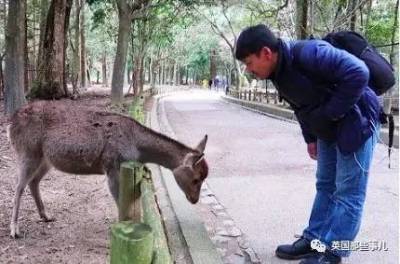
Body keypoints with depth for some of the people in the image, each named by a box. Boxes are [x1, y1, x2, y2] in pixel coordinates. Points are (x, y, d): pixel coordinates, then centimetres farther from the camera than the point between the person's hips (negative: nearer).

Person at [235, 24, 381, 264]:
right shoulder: (279, 71, 0)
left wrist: (330, 113, -26)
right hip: (328, 130, 9)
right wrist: (310, 137, 11)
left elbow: (358, 73, -33)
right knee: (325, 187, 14)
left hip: (355, 123, -9)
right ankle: (313, 240, 24)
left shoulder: (307, 53, -29)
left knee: (348, 192, -2)